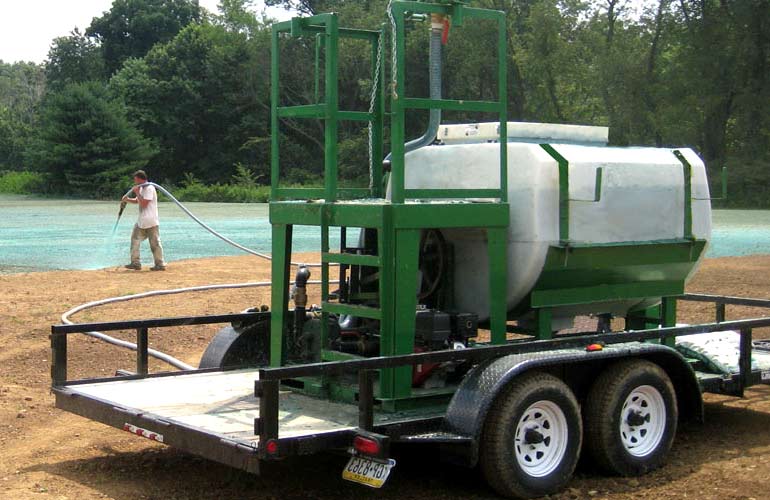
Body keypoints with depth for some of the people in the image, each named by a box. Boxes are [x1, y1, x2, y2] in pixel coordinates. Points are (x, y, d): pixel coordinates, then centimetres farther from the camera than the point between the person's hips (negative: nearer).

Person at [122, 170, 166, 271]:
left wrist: (137, 192, -15)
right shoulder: (141, 189, 14)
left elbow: (143, 203, -21)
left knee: (155, 243, -5)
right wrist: (127, 199, 6)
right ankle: (136, 263, 13)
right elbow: (137, 200, 24)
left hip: (151, 222, -9)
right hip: (141, 222, 9)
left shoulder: (149, 188, -15)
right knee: (135, 240, 10)